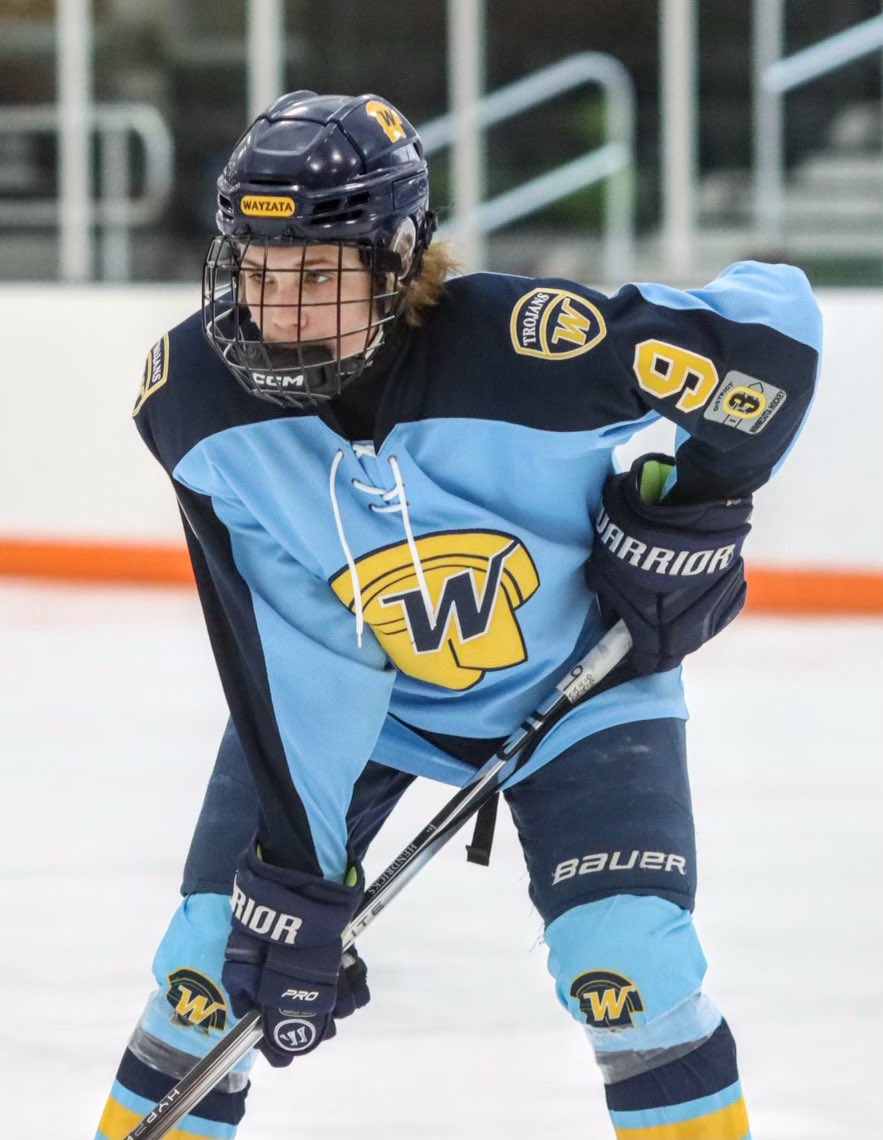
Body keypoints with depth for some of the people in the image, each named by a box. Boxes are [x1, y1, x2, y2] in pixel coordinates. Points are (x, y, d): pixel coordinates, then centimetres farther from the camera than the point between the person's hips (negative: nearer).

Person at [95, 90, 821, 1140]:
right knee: (214, 960, -4)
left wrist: (696, 502, -18)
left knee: (630, 966, -17)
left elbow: (771, 317, -20)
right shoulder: (196, 393, -24)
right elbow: (277, 657, -21)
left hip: (574, 683, -2)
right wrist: (294, 868, -24)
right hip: (344, 687, 2)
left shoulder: (533, 348, -34)